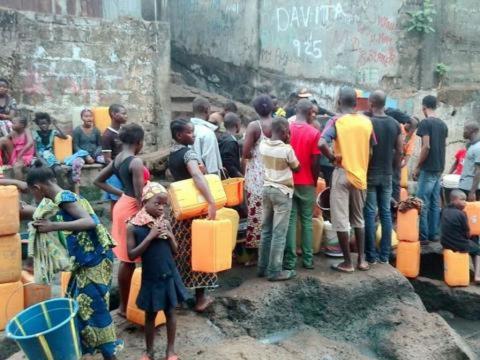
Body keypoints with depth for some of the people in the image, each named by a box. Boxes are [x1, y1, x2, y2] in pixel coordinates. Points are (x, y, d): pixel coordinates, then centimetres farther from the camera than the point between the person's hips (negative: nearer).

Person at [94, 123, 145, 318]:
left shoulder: (117, 159, 6)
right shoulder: (136, 162, -20)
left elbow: (99, 180, 15)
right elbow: (139, 194, -22)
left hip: (122, 205, 9)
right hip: (132, 209, -9)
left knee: (126, 259, 16)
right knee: (130, 260, 2)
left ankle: (123, 304, 26)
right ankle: (125, 306, 13)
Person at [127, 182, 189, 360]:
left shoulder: (165, 223, -3)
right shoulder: (133, 226, -12)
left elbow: (175, 250, 5)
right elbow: (132, 255, -15)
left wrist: (168, 235, -15)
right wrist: (150, 237, -23)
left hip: (169, 275, 3)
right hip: (150, 277, -2)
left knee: (170, 312, 13)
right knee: (150, 315, 13)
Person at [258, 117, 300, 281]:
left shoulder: (263, 145, -1)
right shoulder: (287, 149, -18)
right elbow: (297, 168, -1)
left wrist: (284, 143, 11)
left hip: (267, 189, 7)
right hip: (283, 192, -6)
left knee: (266, 230, 14)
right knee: (279, 233, 0)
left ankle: (263, 267, 21)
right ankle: (274, 271, 4)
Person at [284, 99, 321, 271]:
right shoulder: (314, 132, -8)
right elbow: (315, 163, -9)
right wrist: (315, 181, 6)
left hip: (288, 181, 2)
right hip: (307, 183, -1)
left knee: (290, 220, 4)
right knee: (307, 221, 8)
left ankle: (290, 260, 3)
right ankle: (308, 259, 11)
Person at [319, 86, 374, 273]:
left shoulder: (337, 121, -10)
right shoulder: (367, 121, 4)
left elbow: (321, 144, -25)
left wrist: (332, 157, -9)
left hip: (342, 174, -5)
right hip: (361, 174, 5)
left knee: (341, 220, 3)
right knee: (358, 218, 18)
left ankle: (347, 262, 8)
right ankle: (362, 259, 20)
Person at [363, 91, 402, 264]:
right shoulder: (395, 124, 4)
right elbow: (399, 151, 7)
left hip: (369, 175, -4)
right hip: (387, 175, 5)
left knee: (369, 214, 1)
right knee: (386, 213, 9)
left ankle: (371, 255, 5)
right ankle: (385, 254, 14)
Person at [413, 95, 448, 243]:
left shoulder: (425, 123, -11)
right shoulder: (443, 124, 12)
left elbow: (426, 146, -17)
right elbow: (443, 146, 16)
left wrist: (417, 167, -10)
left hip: (428, 169, -8)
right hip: (439, 169, 8)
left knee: (423, 204, -3)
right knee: (435, 203, 11)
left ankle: (423, 236, -1)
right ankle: (433, 234, 16)